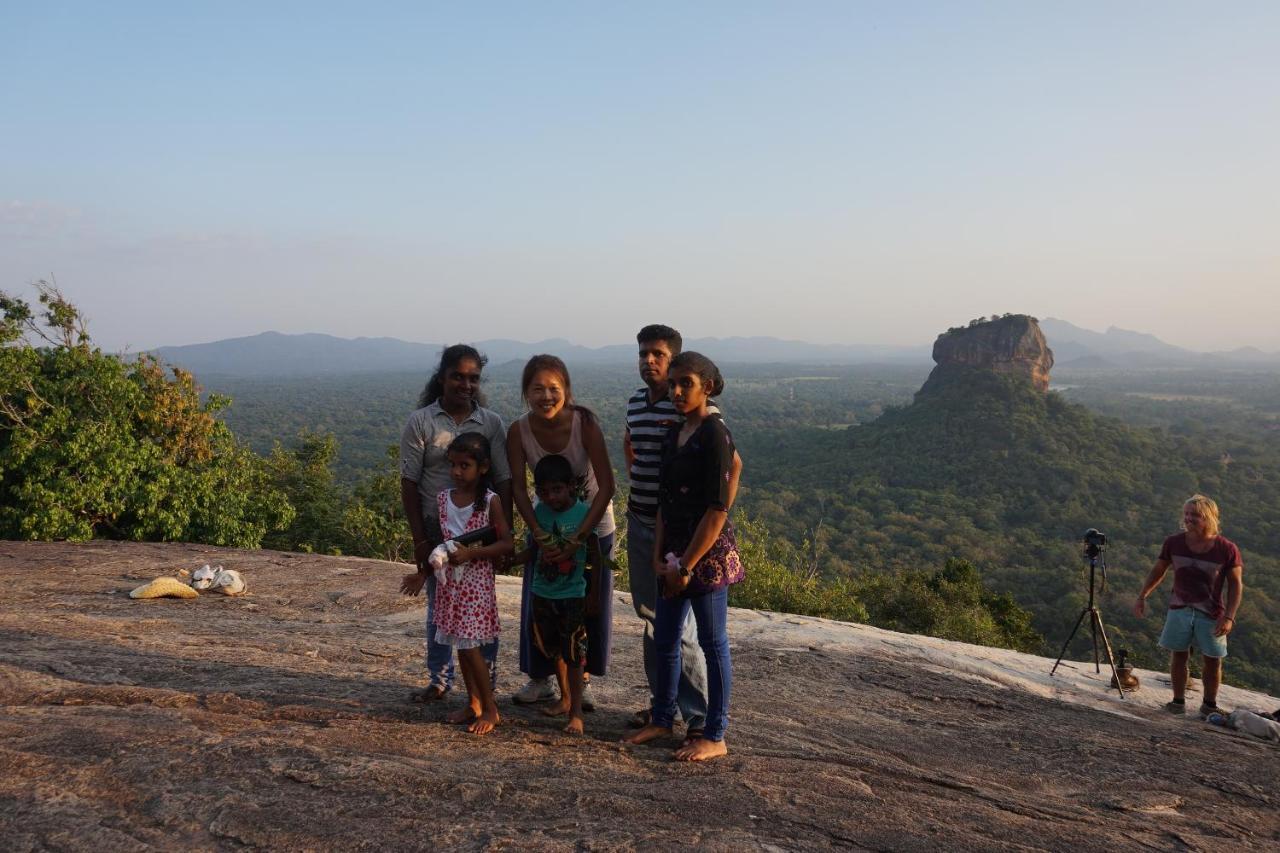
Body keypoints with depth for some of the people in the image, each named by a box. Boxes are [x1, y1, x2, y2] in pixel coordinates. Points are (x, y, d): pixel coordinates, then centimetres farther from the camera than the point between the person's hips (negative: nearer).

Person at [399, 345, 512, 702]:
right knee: (439, 609, 11)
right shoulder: (420, 422, -3)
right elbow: (409, 484, -4)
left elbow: (504, 481, 1)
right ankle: (440, 680, 25)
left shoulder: (492, 423, 2)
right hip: (436, 532, 0)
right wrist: (420, 540, -7)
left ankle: (486, 683, 19)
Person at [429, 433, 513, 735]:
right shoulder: (443, 499, 4)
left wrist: (471, 553, -19)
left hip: (477, 582, -5)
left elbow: (506, 543, -11)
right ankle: (473, 704, 24)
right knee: (461, 645, 11)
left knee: (471, 646, -6)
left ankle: (490, 709, 7)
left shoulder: (490, 501, -10)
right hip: (449, 581, 5)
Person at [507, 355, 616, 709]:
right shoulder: (519, 431, -20)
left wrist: (578, 538, -35)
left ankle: (582, 679, 25)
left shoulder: (585, 424, -28)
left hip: (593, 523, -2)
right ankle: (542, 677, 26)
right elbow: (518, 488, -15)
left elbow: (606, 486, -29)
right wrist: (537, 531, -30)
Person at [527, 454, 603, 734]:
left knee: (573, 655, -2)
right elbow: (536, 548, 11)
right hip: (543, 593, 5)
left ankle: (576, 712, 6)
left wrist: (594, 594, -2)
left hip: (572, 595, -4)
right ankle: (565, 699, 34)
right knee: (554, 651, 17)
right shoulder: (539, 512, -1)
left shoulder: (584, 513, -11)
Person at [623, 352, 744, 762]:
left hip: (708, 551, -8)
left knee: (712, 642, 3)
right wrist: (659, 555, 4)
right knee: (664, 638, 15)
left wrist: (687, 566, -16)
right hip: (676, 550, 8)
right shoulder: (673, 434, 10)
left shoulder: (714, 434, -14)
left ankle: (715, 737, 14)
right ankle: (662, 719, 32)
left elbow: (717, 510, -17)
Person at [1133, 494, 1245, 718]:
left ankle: (1209, 704, 24)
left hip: (1211, 614, -1)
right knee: (1178, 655, 5)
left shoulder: (1227, 549, -10)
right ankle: (1178, 701, 19)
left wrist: (1229, 617, -12)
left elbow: (1236, 585, -4)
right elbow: (1158, 571, 9)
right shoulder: (1174, 543, -3)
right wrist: (1142, 597, 1)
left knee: (1213, 660, 6)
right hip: (1179, 609, 2)